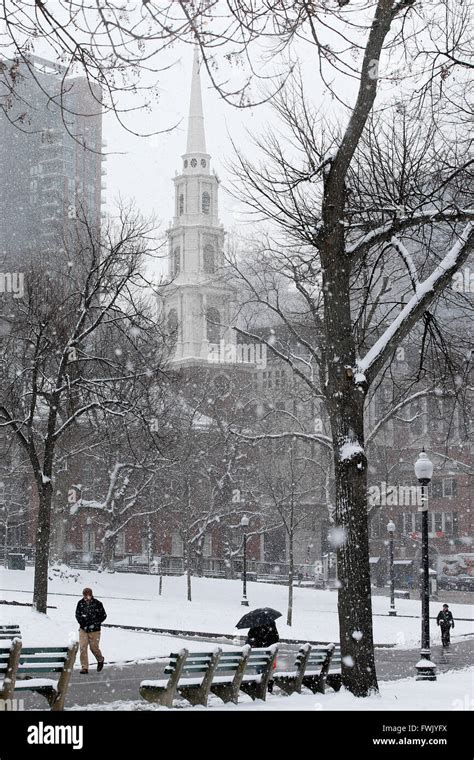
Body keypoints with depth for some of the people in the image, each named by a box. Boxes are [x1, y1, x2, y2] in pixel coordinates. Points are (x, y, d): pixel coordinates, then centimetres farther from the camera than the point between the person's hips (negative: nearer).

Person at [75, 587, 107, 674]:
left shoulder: (97, 604, -10)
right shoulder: (80, 603, -2)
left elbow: (103, 616, -2)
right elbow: (77, 614, 11)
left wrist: (95, 623, -11)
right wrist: (81, 621, -5)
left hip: (94, 630, -2)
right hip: (83, 629, 2)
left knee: (94, 647, 4)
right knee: (82, 648, -6)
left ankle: (100, 660, 36)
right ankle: (84, 667, 1)